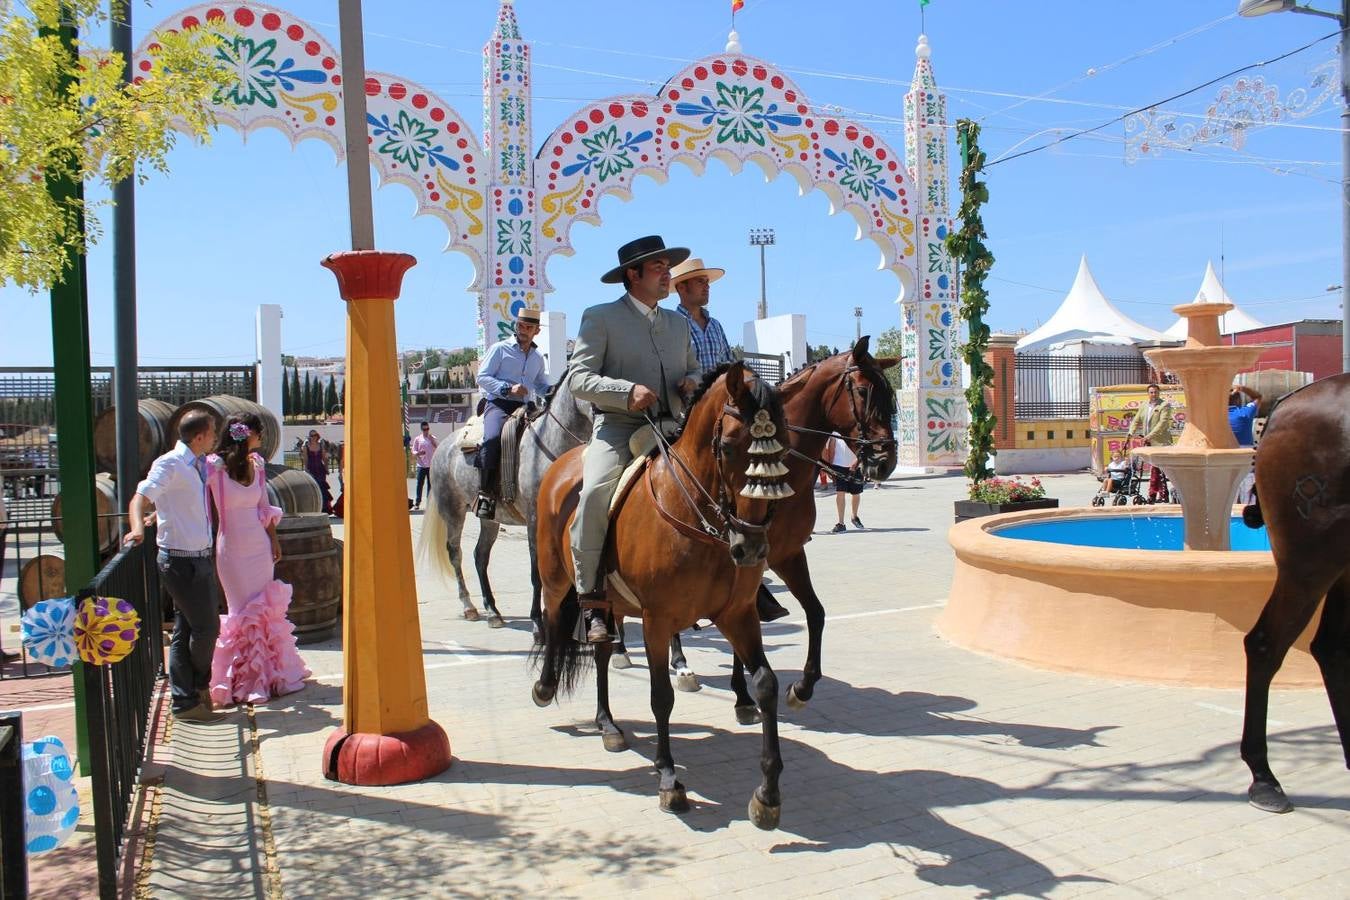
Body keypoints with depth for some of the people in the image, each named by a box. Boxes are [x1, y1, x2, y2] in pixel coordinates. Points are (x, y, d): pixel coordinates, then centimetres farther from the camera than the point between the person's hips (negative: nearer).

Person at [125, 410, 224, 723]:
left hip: (199, 558, 9)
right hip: (181, 560, -9)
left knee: (186, 630, 12)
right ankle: (199, 686, 21)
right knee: (206, 626, -2)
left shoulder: (199, 465, 13)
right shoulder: (170, 464, -14)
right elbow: (140, 498, -26)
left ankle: (185, 699, 19)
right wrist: (138, 527, -41)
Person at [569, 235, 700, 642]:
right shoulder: (600, 317, 3)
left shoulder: (679, 322, 21)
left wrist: (692, 382, 0)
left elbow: (695, 369, 26)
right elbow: (578, 378, -5)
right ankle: (592, 599, -22)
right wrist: (627, 391, -21)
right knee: (596, 491, -32)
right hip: (618, 427, -5)